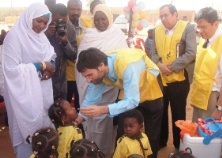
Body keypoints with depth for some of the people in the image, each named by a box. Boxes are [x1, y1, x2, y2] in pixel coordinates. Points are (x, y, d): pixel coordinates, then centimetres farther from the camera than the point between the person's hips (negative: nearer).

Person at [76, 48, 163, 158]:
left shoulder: (127, 65, -40)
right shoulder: (97, 72, -21)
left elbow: (132, 101, -42)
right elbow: (90, 100, -10)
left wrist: (102, 109, -52)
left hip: (151, 91, -4)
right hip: (128, 95, 5)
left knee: (151, 135, 8)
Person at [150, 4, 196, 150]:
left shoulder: (188, 28, -7)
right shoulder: (158, 30, 7)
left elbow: (191, 53, -14)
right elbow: (153, 52, 8)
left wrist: (172, 67, -19)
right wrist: (159, 64, -12)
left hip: (179, 79, -4)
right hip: (160, 78, 4)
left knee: (178, 114, 9)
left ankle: (179, 146, 25)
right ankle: (161, 141, 34)